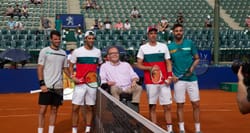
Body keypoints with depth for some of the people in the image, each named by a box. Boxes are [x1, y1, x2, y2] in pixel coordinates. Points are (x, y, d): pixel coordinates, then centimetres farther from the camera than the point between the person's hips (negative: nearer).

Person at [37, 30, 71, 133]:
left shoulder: (63, 53, 10)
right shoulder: (44, 51, -3)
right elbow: (40, 68, -5)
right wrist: (42, 84, -13)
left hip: (58, 86, 4)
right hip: (46, 86, -4)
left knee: (54, 110, 8)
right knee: (42, 110, -2)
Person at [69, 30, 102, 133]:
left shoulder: (98, 52, 7)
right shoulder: (77, 51, 0)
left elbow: (100, 65, 19)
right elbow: (71, 65, 8)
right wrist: (72, 76, -7)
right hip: (80, 83, -2)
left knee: (90, 107, 8)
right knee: (75, 108, -3)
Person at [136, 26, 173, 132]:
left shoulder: (163, 46, 8)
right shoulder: (143, 48, 3)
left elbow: (168, 63, 9)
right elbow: (139, 65, 3)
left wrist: (169, 76, -4)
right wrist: (150, 68, -13)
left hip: (164, 81, 1)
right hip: (150, 82, -1)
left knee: (167, 106, 1)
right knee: (152, 106, 3)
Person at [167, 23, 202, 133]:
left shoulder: (190, 43, 2)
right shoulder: (170, 47, 3)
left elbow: (197, 58, 7)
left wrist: (192, 68, -11)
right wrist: (172, 75, -5)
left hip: (192, 78, 0)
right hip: (178, 79, 0)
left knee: (196, 104, 2)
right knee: (180, 105, 5)